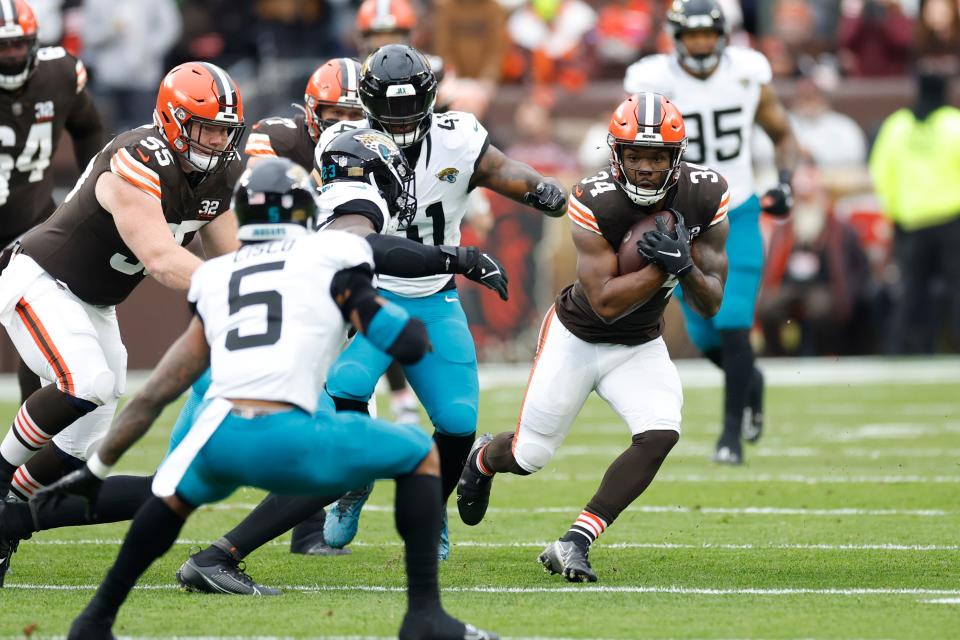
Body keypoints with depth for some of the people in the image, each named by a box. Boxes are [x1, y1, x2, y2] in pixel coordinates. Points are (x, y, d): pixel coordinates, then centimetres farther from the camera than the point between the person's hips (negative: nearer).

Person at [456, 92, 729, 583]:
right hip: (577, 336, -3)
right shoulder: (595, 203, -27)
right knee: (530, 455, 6)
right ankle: (484, 458, 46)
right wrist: (661, 267, -34)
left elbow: (710, 305, -13)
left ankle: (574, 544, -16)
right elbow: (606, 303, -28)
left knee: (660, 433, -24)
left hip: (639, 347, 3)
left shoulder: (705, 197, -16)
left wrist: (684, 265, -32)